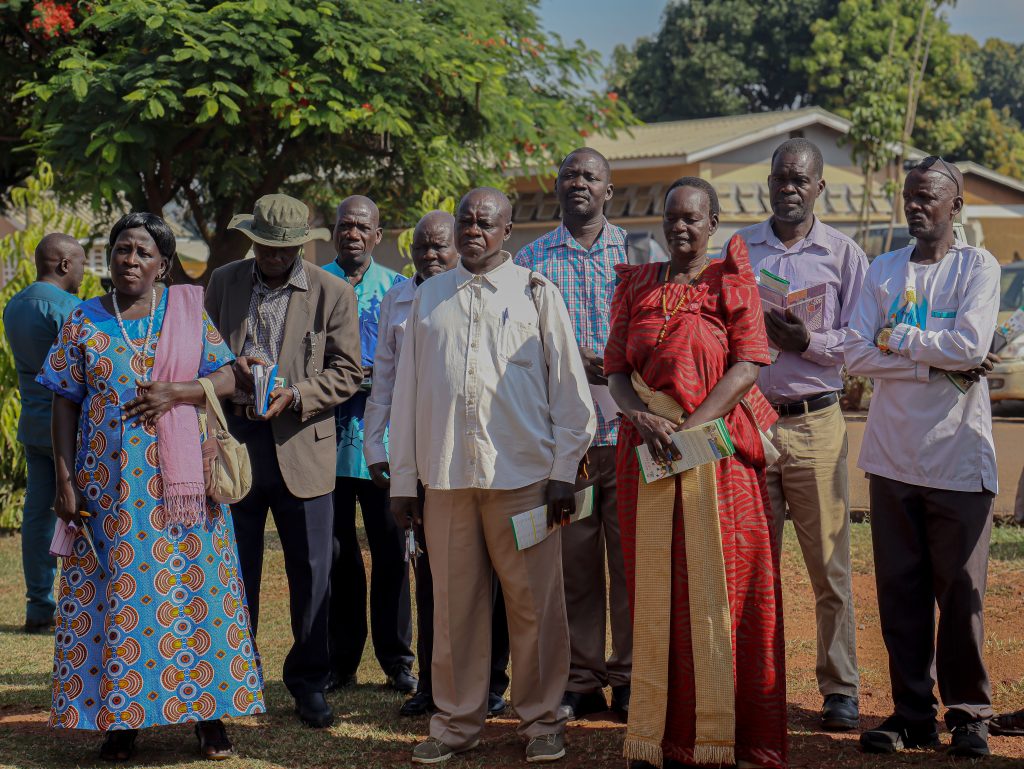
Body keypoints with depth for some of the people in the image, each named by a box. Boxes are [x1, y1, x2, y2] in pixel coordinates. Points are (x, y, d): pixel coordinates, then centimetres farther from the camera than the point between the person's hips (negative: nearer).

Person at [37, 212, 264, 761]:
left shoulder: (188, 312, 5)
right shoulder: (83, 324, 5)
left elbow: (227, 378, 3)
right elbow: (65, 405, 4)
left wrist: (175, 392, -14)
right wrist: (64, 479, -3)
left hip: (179, 482, 0)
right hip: (109, 484, 0)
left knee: (194, 588, 0)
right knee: (114, 593, 1)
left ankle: (208, 713, 7)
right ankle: (120, 721, 8)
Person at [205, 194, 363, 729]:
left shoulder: (332, 293, 1)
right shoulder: (223, 283, 9)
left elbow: (347, 371, 0)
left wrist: (295, 395, -15)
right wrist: (232, 368, -7)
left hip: (302, 445, -2)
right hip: (235, 444, 2)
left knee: (311, 572, 2)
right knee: (234, 569, 6)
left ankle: (308, 683, 15)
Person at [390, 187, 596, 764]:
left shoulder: (536, 293, 7)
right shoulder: (429, 298, 14)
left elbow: (569, 385, 5)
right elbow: (408, 389, 14)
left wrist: (564, 472, -2)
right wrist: (404, 479, 10)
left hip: (523, 473, -2)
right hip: (447, 475, 2)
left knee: (534, 603, 0)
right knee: (455, 604, 5)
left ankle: (542, 721, 12)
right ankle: (457, 722, 15)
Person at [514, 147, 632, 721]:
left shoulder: (635, 252, 8)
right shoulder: (532, 260, 11)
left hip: (627, 428, -1)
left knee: (631, 557, 0)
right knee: (574, 560, 4)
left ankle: (630, 677, 9)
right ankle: (581, 681, 13)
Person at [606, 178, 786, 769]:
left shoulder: (731, 282, 2)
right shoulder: (637, 286, 13)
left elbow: (749, 365, -7)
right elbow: (616, 369, 9)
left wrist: (692, 427, -16)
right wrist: (641, 417, -11)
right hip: (648, 452, 3)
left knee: (719, 586, -3)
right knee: (655, 588, 3)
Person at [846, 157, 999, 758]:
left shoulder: (978, 266, 1)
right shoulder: (884, 270, 11)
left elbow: (970, 344, -15)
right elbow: (858, 356, -1)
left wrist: (897, 338, -5)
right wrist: (937, 363, -9)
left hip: (958, 454, -3)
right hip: (893, 453, 4)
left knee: (961, 590, -1)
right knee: (900, 589, 5)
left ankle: (969, 714, 9)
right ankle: (913, 713, 13)